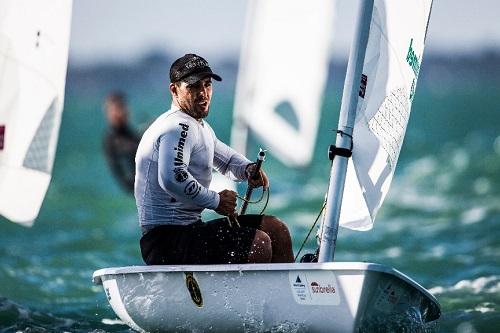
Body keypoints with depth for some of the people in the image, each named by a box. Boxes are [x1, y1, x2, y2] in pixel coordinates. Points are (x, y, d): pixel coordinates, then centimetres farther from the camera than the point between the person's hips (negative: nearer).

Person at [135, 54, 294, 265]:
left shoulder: (199, 127, 19)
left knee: (276, 230, 10)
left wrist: (248, 168, 11)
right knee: (259, 243, -23)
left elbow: (224, 157, 35)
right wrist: (216, 201, -19)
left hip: (190, 228, 11)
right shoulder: (178, 127, -15)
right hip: (167, 240, -11)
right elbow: (172, 178, -32)